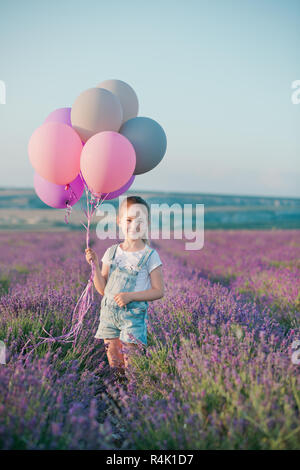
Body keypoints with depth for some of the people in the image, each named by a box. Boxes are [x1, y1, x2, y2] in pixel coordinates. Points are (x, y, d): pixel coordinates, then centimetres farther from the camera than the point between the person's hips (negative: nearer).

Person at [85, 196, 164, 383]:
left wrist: (131, 296, -17)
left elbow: (159, 291, -6)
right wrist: (95, 265, -5)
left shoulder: (150, 255, -4)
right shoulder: (112, 252, 7)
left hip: (133, 314, -4)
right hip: (109, 312, 4)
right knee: (114, 364, 6)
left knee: (129, 365, -8)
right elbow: (102, 289, 8)